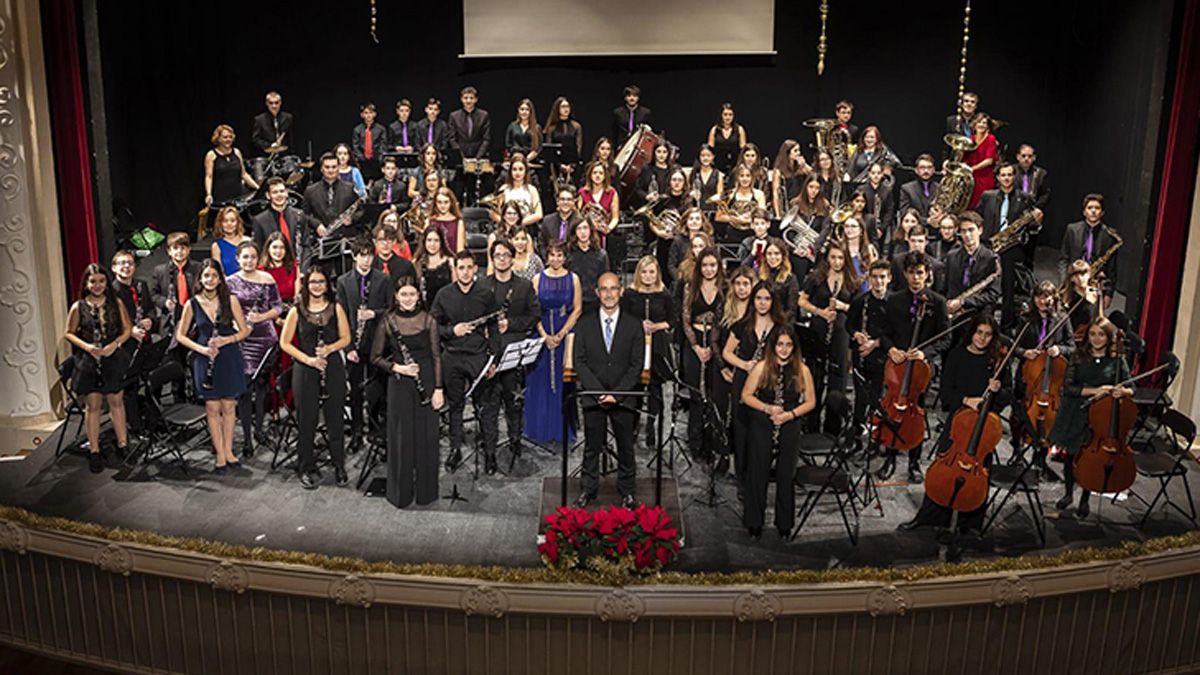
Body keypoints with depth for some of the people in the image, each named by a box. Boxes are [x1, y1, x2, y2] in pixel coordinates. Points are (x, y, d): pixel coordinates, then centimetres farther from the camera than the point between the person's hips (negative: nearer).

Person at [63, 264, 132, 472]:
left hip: (113, 359, 1)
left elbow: (127, 329, 5)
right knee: (93, 404, 1)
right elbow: (69, 333, 4)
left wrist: (115, 344, -12)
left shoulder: (116, 304, 2)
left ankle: (123, 444, 17)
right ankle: (94, 451, 7)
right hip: (88, 362, -1)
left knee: (116, 401, 8)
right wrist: (86, 346, -12)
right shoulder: (78, 307, -1)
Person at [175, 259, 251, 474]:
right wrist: (201, 349, -10)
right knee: (212, 408, 3)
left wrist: (226, 340, -16)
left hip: (230, 359, 0)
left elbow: (244, 330, 1)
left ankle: (228, 451, 20)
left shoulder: (230, 300, -1)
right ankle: (220, 456, 11)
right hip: (205, 361, 0)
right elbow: (180, 335, 5)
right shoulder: (192, 304, 0)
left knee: (229, 406, 7)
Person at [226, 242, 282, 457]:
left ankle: (259, 428, 28)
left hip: (266, 338, 2)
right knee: (245, 388, -4)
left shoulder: (267, 279, 5)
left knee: (262, 383, 9)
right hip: (242, 340, -2)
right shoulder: (230, 282, 2)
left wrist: (261, 317, -10)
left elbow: (278, 308, 7)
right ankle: (247, 438, 2)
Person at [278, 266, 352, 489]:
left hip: (333, 369, 1)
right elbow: (285, 343, 1)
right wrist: (307, 359, -11)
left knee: (335, 419, 5)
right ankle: (306, 468, 18)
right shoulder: (296, 311, 2)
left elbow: (345, 338, 5)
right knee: (306, 420, 4)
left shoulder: (336, 308, 5)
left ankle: (339, 467, 17)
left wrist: (330, 349, -14)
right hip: (304, 371, -1)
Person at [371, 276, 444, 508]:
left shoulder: (428, 321, 0)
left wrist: (438, 388, -4)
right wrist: (396, 367, -13)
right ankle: (401, 492, 20)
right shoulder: (387, 322, -1)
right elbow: (376, 357, 4)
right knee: (401, 438, 5)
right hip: (399, 385, 0)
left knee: (426, 436, 6)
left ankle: (426, 490, 21)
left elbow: (436, 356, 1)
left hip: (425, 382, 0)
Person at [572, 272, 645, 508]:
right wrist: (599, 392, -12)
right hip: (592, 398, 0)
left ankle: (627, 492, 23)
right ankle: (588, 490, 23)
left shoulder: (633, 325, 1)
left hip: (623, 398, 0)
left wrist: (616, 394, -12)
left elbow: (636, 365, -2)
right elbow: (579, 362, -1)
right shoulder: (585, 324, 3)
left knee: (626, 448, 9)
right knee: (592, 447, 9)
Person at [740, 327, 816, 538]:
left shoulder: (802, 370, -3)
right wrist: (767, 408, -17)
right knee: (758, 473, 6)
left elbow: (810, 402, 2)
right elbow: (746, 396, -2)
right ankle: (754, 522, 21)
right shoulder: (761, 367, -7)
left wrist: (789, 414, -13)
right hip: (761, 426, -1)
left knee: (786, 474, 8)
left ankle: (784, 523, 25)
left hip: (789, 428, 1)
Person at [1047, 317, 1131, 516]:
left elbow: (1130, 389, 2)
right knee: (1071, 454, 10)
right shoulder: (1079, 357, -3)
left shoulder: (1118, 361, -3)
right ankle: (1068, 494, 32)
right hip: (1075, 414, 1)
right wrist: (1094, 390, -22)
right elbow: (1067, 388, -9)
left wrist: (1123, 391, -21)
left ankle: (1085, 499, 27)